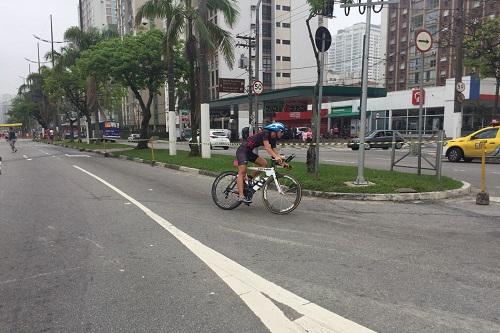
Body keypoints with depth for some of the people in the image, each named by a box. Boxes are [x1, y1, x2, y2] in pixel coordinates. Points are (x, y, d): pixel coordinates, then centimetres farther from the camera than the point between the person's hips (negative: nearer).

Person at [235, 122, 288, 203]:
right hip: (242, 150, -9)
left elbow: (275, 152, 3)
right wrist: (276, 157, -42)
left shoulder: (273, 139, 8)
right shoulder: (265, 133, -17)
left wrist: (283, 162, -8)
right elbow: (267, 148, -29)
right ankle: (241, 196, -23)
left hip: (249, 152, 9)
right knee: (242, 172, -17)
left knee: (264, 163, 0)